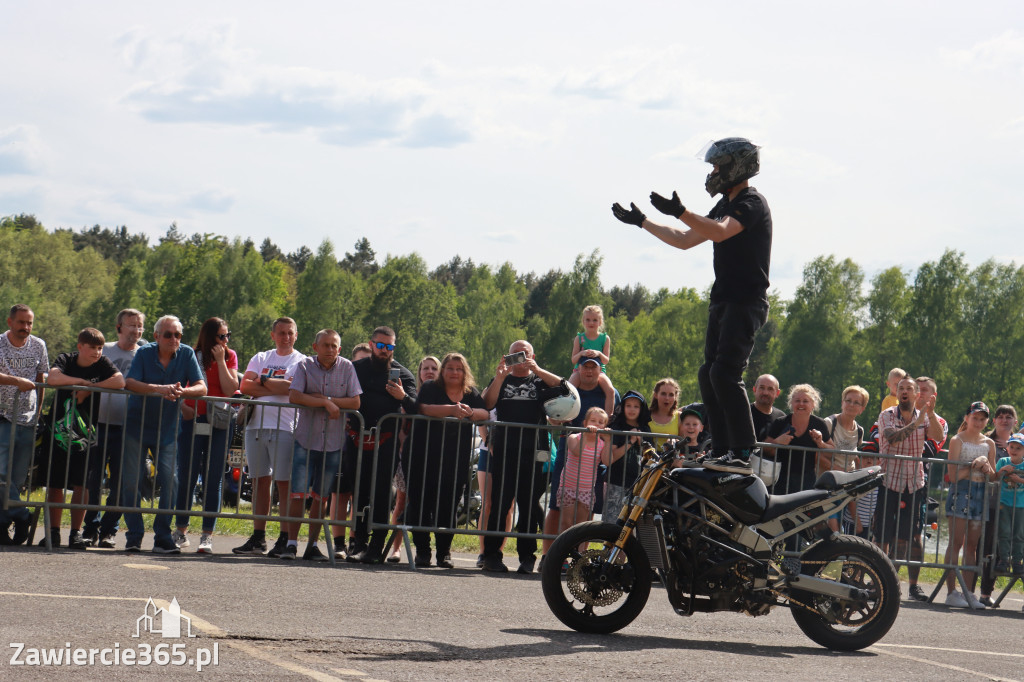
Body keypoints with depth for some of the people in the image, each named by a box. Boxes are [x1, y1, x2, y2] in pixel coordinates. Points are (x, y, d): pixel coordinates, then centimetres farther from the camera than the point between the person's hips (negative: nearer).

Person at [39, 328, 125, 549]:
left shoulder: (102, 364, 2)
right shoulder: (66, 360, 0)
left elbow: (120, 381, -17)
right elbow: (52, 378, -22)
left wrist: (90, 388, -16)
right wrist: (82, 382, -16)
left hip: (84, 433, 0)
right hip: (58, 431, 0)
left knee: (81, 483, -6)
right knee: (54, 484, 3)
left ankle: (76, 533, 0)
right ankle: (53, 532, 13)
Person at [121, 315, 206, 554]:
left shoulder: (187, 355, -3)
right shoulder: (144, 353, -6)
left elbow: (201, 388, -10)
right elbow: (129, 383, -19)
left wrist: (180, 392, -31)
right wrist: (160, 389, -33)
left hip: (167, 429, 1)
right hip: (137, 425, -1)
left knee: (170, 479, -9)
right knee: (131, 480, -3)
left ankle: (162, 537, -1)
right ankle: (134, 535, 7)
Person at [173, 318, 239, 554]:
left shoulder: (230, 356, 7)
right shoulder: (192, 356, 5)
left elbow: (230, 390, -5)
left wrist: (220, 361, -7)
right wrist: (183, 406, -9)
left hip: (219, 424, 0)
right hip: (192, 421, 0)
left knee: (213, 479, -1)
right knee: (186, 477, 2)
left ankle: (207, 535, 2)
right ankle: (181, 531, 14)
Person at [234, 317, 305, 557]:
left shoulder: (302, 362, 4)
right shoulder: (260, 358, 17)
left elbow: (292, 388, -13)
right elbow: (245, 386, 3)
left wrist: (263, 380, -3)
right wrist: (277, 387, -7)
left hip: (285, 427, -5)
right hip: (256, 425, 5)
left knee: (284, 484, -6)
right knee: (260, 482, 6)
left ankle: (285, 539, -5)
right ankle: (258, 538, 9)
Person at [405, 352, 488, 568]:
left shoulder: (471, 394, 14)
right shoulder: (430, 388, 4)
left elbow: (484, 414, 0)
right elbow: (424, 408, -16)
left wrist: (470, 412, -22)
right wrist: (451, 409, -29)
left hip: (455, 461, 2)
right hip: (423, 458, -2)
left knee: (447, 507, -1)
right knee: (420, 504, -3)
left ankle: (444, 552, 8)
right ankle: (422, 551, 6)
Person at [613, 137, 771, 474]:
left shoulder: (752, 203, -11)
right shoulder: (726, 206, 20)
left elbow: (719, 232, -30)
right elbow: (685, 240, 26)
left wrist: (680, 212, -38)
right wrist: (641, 221, 27)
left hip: (746, 303, -10)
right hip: (723, 301, 10)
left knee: (725, 373, -20)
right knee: (708, 374, 7)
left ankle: (744, 454, -22)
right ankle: (721, 452, 9)